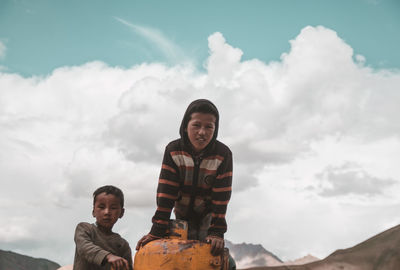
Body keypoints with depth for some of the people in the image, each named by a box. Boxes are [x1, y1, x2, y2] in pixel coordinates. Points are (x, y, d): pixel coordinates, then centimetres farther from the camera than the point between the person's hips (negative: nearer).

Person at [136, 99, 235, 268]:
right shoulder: (173, 151, -20)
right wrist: (157, 230, -25)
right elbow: (166, 191, -22)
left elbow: (221, 196, -23)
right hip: (183, 213, 1)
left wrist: (216, 232, -29)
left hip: (208, 213, -1)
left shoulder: (223, 154, -24)